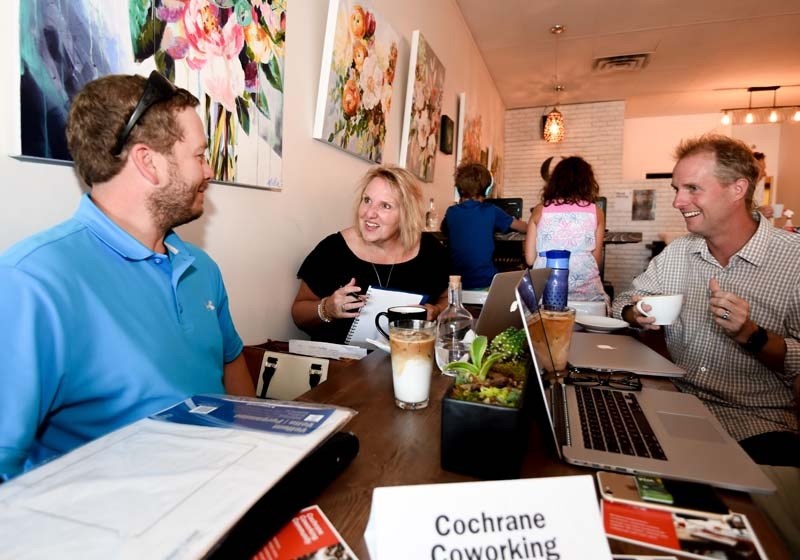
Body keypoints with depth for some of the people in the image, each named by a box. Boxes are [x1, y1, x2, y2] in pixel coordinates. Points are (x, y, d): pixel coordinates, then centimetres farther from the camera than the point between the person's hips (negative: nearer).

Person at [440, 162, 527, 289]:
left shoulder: (451, 212, 0)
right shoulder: (491, 211, -3)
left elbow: (443, 230, 24)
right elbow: (520, 226, 14)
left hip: (457, 282, 2)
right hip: (485, 281, -2)